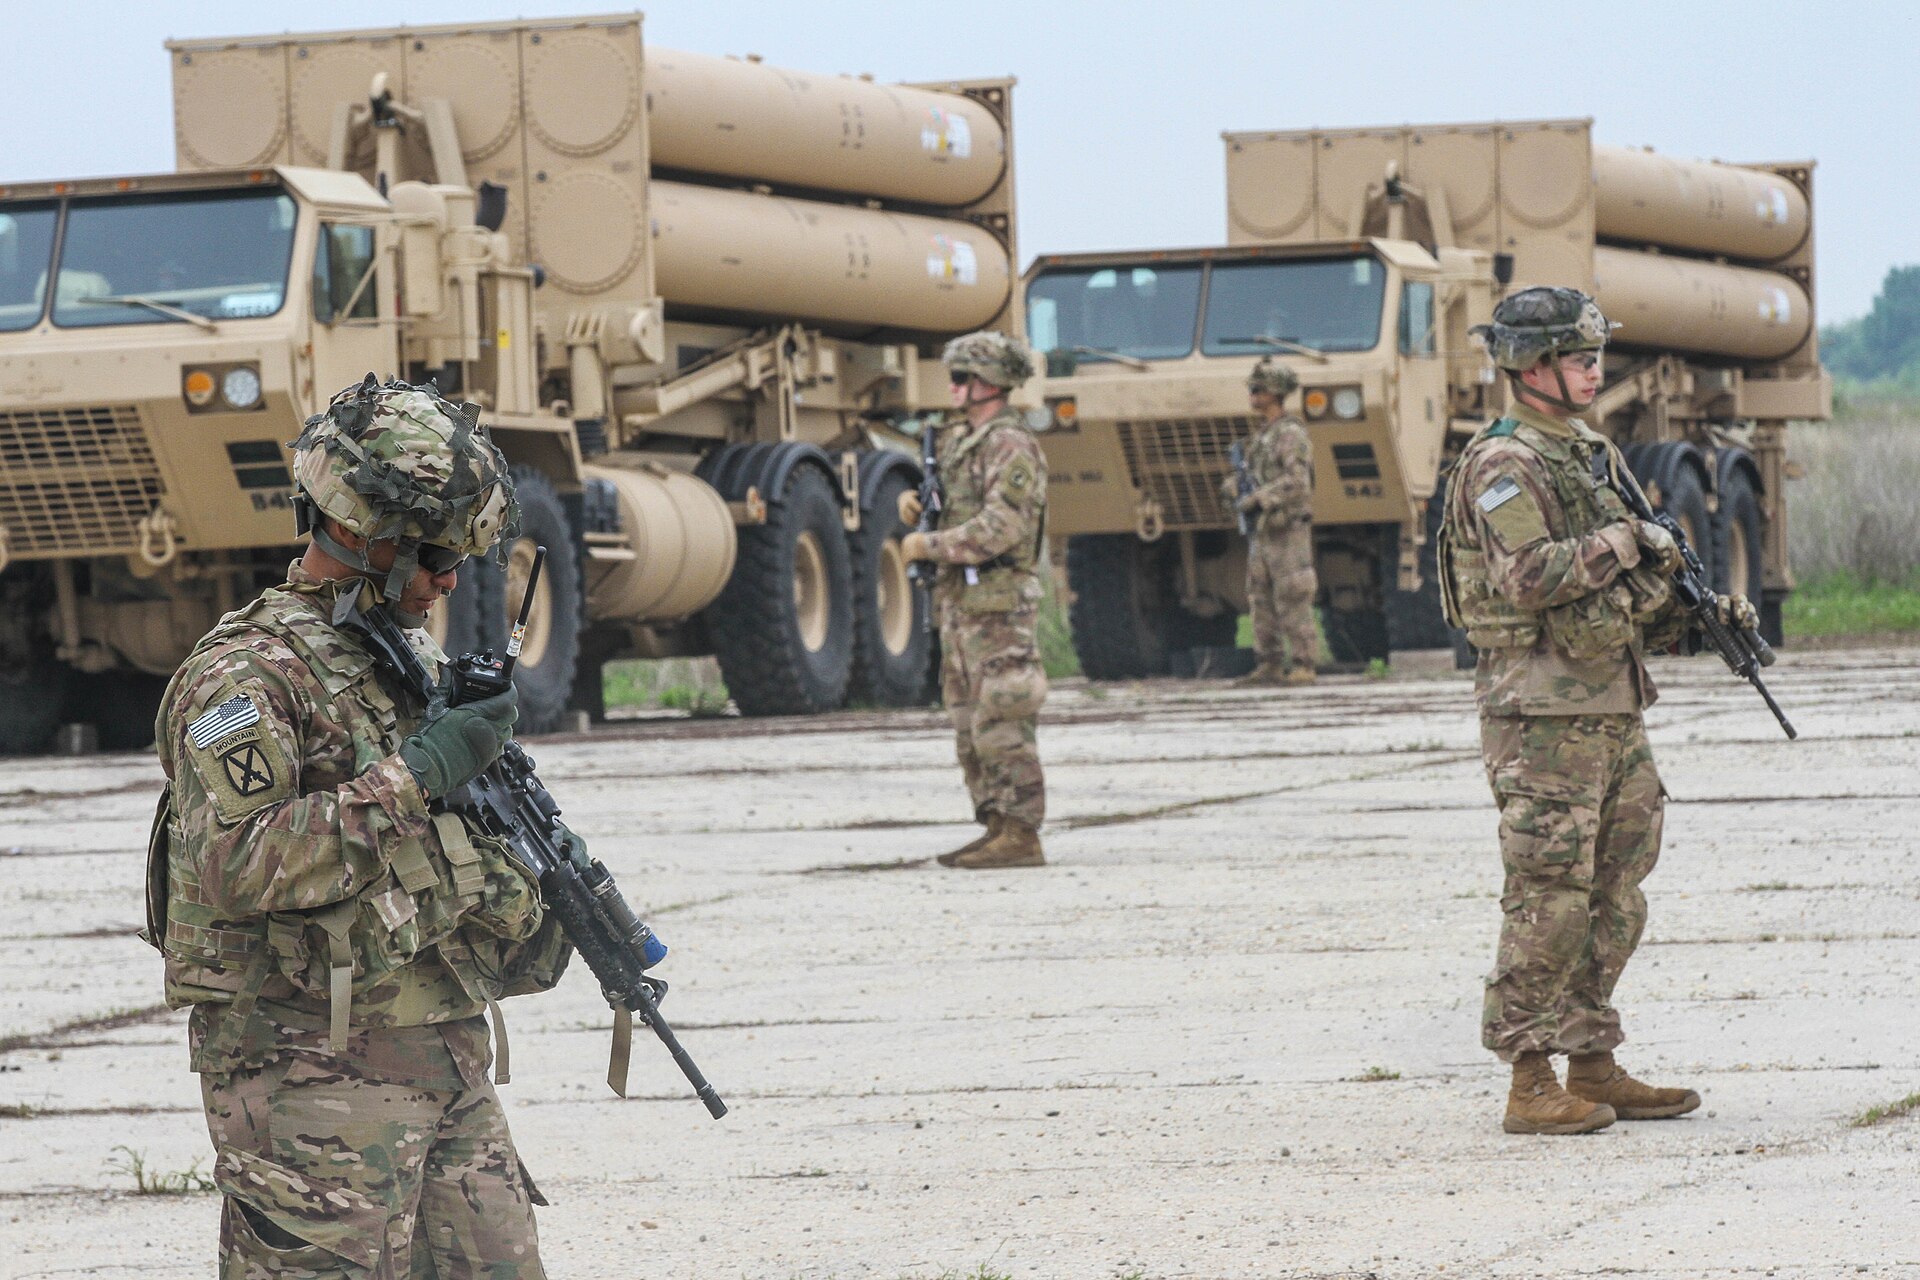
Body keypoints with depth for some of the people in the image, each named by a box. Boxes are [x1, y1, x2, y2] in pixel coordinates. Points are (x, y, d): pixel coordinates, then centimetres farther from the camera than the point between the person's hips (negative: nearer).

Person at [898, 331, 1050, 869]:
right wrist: (912, 503, 4)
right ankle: (996, 829, 14)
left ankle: (1021, 836, -10)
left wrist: (928, 546, -15)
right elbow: (949, 510, 27)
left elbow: (999, 529, -22)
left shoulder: (1011, 447, -13)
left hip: (997, 603, -10)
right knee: (970, 725, 10)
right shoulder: (959, 441, 17)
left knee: (1001, 725, -11)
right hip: (958, 602, 10)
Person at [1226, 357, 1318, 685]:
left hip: (1288, 532, -9)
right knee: (1261, 600, 8)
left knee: (1293, 603, -8)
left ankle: (1302, 666, -6)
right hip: (1262, 533, 9)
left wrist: (1258, 500, -24)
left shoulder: (1291, 435, -12)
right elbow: (1249, 474, 20)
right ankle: (1269, 666, 12)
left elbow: (1296, 482, -22)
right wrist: (1234, 487, -2)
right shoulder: (1260, 436, 17)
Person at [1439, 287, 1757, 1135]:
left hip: (1613, 707, 9)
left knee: (1613, 900, 11)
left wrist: (1699, 613, 7)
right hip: (1543, 713, -9)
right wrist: (1620, 542, -16)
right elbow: (1528, 577, -25)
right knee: (1550, 900, -7)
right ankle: (1531, 1086, -3)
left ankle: (1593, 1070, 17)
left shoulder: (1592, 458, 17)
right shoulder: (1503, 466, -12)